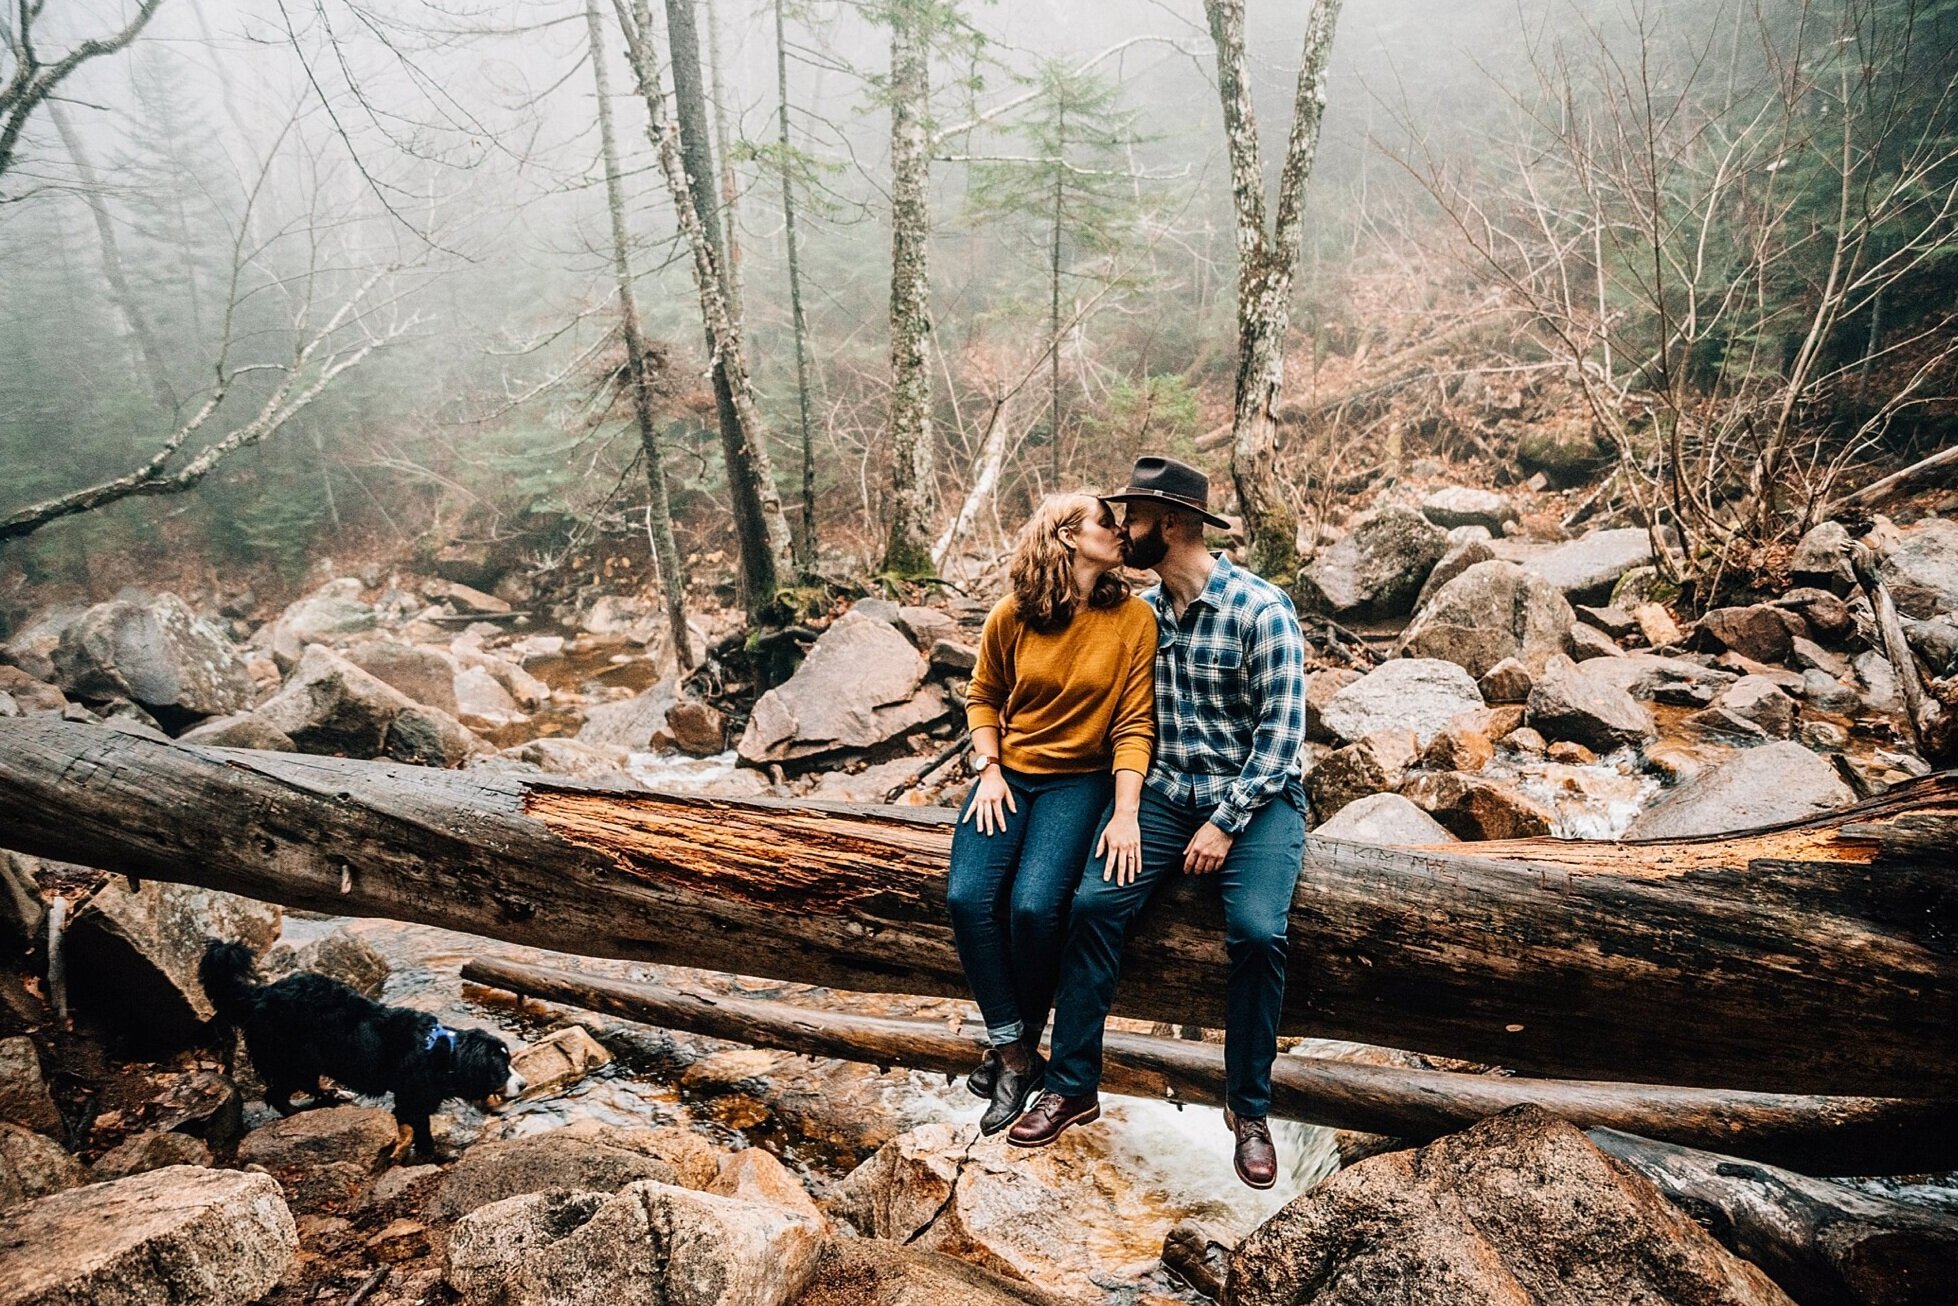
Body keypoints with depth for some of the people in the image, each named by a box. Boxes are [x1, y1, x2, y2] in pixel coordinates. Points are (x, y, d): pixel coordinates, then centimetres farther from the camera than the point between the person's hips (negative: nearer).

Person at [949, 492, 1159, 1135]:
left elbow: (1134, 722, -7)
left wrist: (1125, 814, -15)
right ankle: (1015, 1055, -3)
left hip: (1081, 780, -2)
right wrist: (988, 768, 0)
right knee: (967, 896, -21)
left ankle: (1017, 1048, 2)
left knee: (1034, 905, -25)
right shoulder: (1012, 617, -1)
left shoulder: (1134, 617, -6)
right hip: (1009, 774, 2)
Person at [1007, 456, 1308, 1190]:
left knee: (1256, 931, -27)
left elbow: (1281, 736, -13)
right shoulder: (1143, 612, 5)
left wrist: (1226, 824, -17)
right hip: (1167, 794, 4)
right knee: (1095, 902, -18)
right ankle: (1072, 1087, -6)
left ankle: (1249, 1111, -5)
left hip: (1254, 797, -4)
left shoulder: (1262, 611, -12)